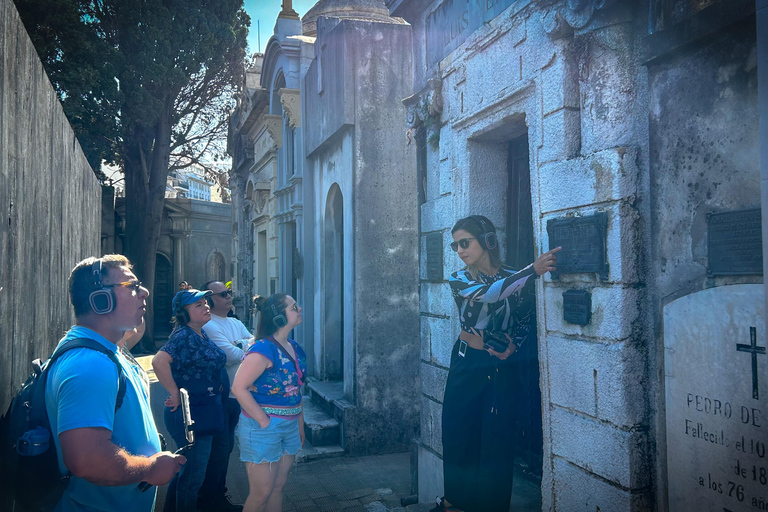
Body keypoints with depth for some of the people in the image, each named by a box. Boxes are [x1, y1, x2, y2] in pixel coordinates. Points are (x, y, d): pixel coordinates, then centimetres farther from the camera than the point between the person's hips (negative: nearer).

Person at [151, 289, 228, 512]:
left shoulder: (201, 334, 9)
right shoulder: (184, 336, -20)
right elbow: (159, 361, -35)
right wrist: (176, 394, -26)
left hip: (204, 411, 10)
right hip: (191, 413, -10)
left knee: (187, 469, 23)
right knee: (193, 473, 4)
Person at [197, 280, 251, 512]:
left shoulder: (236, 324, 12)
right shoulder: (208, 326, -16)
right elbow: (232, 356, -23)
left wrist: (240, 344, -18)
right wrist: (247, 346, -5)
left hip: (235, 396, 8)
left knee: (225, 447, 18)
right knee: (219, 449, 1)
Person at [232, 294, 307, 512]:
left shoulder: (295, 349, 7)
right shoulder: (264, 349, -18)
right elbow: (239, 387, -23)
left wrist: (300, 426, 16)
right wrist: (263, 421, -20)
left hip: (290, 427, 7)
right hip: (263, 428, -7)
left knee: (278, 487, 16)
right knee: (261, 494, 2)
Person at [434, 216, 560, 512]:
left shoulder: (515, 279, -2)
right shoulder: (459, 280, -3)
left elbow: (526, 323, 8)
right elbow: (486, 294, -25)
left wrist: (513, 346, -13)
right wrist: (533, 270, -34)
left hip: (500, 369, -1)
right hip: (465, 367, 1)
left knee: (496, 442, 3)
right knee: (457, 436, 7)